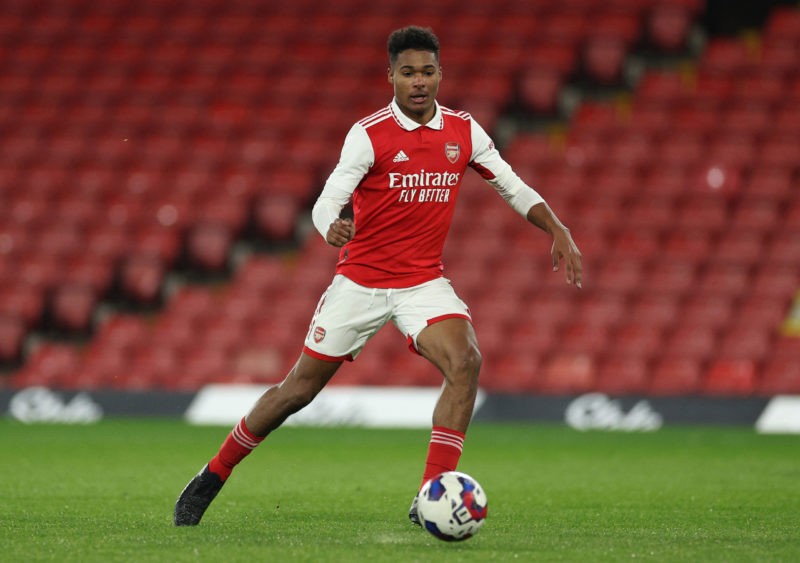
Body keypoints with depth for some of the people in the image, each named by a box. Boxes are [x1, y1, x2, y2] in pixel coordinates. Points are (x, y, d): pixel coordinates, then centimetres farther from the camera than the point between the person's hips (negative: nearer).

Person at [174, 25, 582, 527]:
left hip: (424, 282, 2)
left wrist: (559, 231, -6)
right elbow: (327, 200, -19)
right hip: (361, 279, -2)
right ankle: (213, 477, 22)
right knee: (301, 388, 3)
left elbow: (514, 187, 8)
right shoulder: (370, 134, -12)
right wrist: (330, 227, -42)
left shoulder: (463, 131, 0)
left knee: (466, 361, -25)